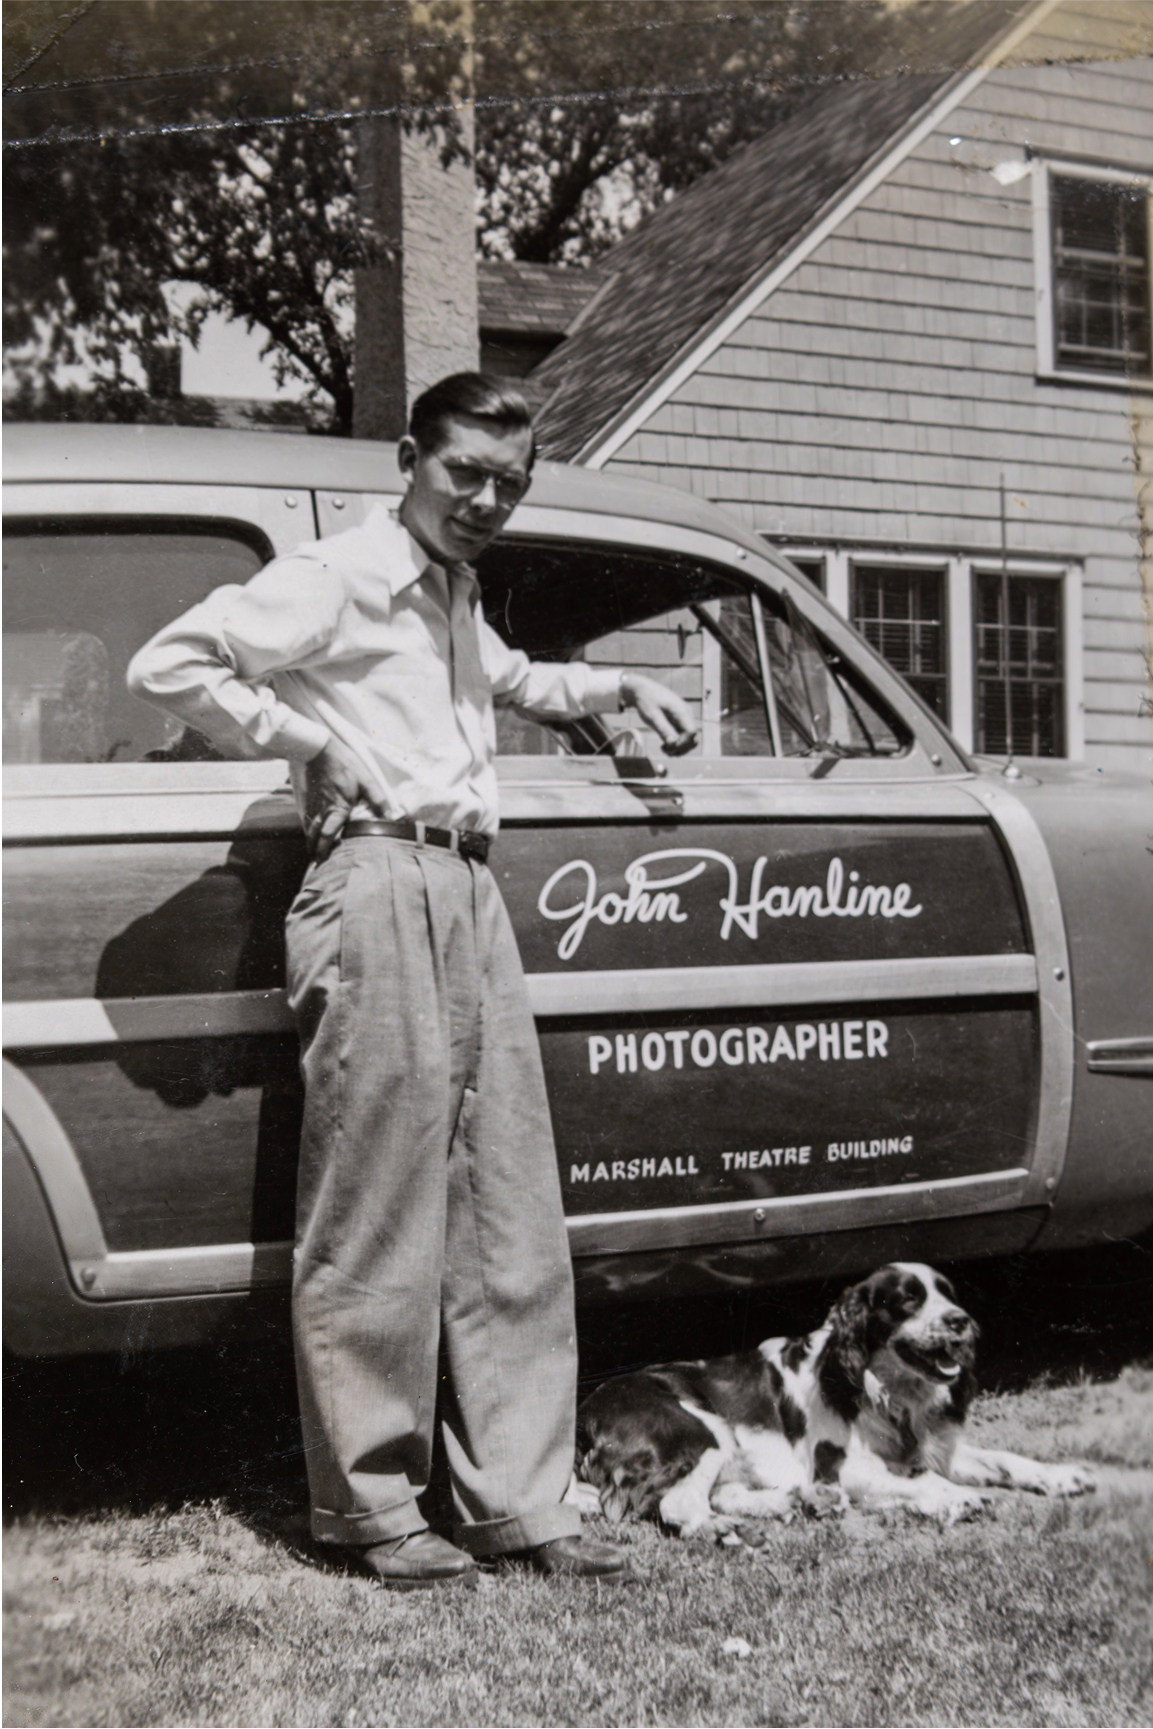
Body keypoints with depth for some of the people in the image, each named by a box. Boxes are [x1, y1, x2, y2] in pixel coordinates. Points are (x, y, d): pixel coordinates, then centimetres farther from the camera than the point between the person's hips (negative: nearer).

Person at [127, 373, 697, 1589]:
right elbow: (167, 666, -10)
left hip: (470, 893, 8)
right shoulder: (334, 579, -2)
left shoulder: (456, 599, 24)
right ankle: (370, 1509, 8)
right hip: (377, 884, -8)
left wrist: (616, 686, 31)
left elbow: (512, 681, 46)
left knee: (511, 1223, 6)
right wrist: (309, 739, -9)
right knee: (376, 1223, -3)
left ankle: (518, 1502, 13)